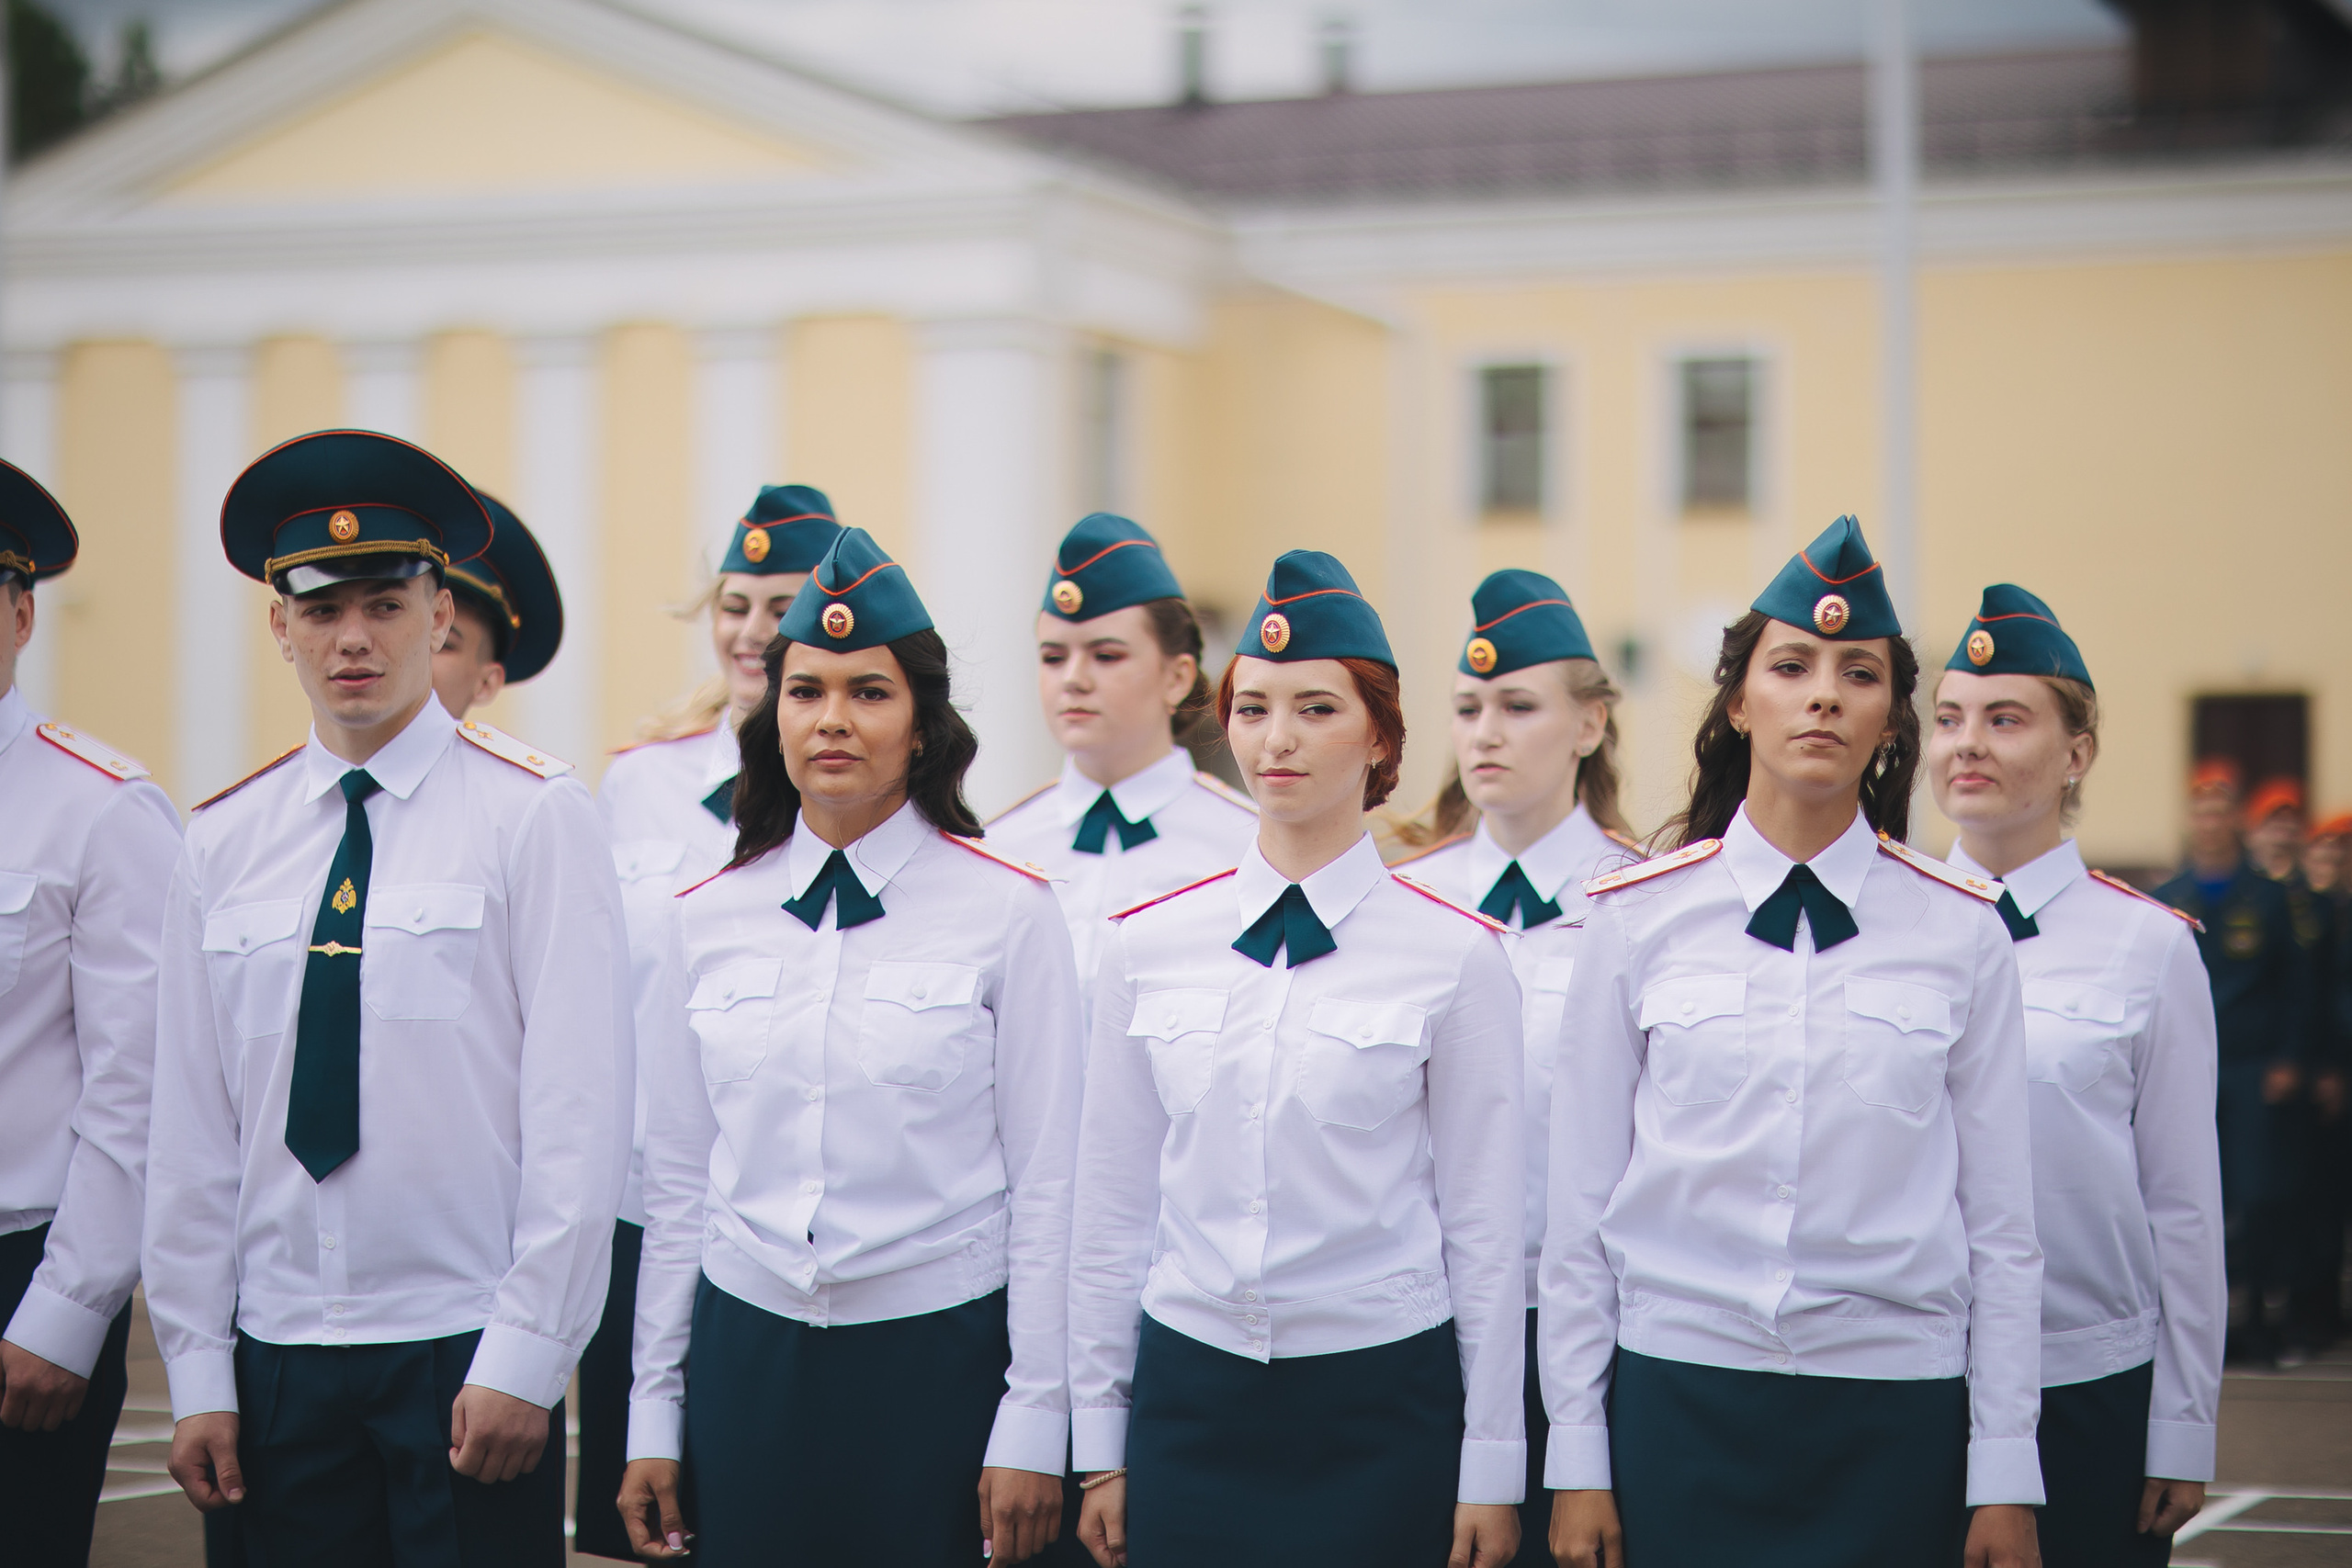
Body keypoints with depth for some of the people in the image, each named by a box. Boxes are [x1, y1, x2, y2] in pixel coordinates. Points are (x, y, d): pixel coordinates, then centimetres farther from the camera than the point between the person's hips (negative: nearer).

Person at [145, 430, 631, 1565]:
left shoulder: (534, 817, -4)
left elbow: (577, 1112, -8)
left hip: (467, 1355, -3)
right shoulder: (223, 843, 7)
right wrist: (198, 1374, 4)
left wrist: (523, 1361, -12)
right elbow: (191, 1127, 8)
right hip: (279, 1359, 3)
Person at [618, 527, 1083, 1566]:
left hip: (940, 1358, -3)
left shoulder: (1008, 913, -3)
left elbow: (1045, 1187, -3)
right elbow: (677, 1179, 11)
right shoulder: (705, 921, 7)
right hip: (748, 1354, 3)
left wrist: (1031, 1424, -6)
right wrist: (654, 1415, 10)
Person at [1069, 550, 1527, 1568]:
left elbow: (1484, 1224, -1)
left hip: (1379, 1408, -2)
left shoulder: (1455, 956, -3)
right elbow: (1113, 1207, 9)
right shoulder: (1148, 946, 4)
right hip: (1190, 1398, 2)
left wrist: (1492, 1468, -1)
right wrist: (1100, 1442, 9)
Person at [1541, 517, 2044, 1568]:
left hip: (1896, 1425, 0)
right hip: (1678, 1395, 0)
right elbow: (1579, 1206, 4)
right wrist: (1577, 1460, 2)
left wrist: (2005, 1476, 2)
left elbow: (2001, 1220, 4)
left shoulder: (1962, 932, 2)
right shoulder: (1638, 918, 2)